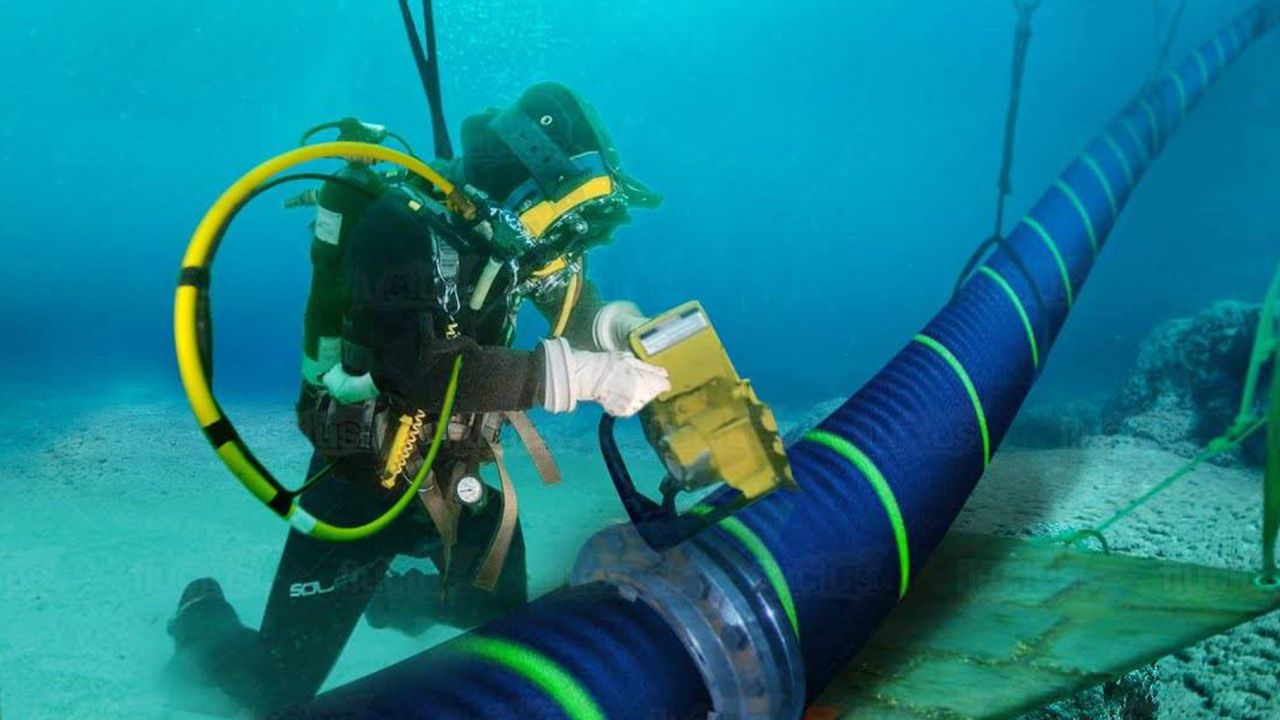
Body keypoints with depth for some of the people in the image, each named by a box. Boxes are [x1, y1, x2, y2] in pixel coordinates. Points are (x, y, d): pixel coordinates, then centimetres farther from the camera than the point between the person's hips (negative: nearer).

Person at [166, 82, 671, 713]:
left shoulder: (498, 226, -7)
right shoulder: (402, 226, -27)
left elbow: (571, 298, 7)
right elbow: (432, 371, -38)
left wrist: (617, 324, -16)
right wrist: (581, 374, -38)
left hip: (458, 476, 7)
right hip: (364, 479, -6)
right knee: (276, 690, 1)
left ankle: (395, 592, 46)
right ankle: (202, 617, 34)